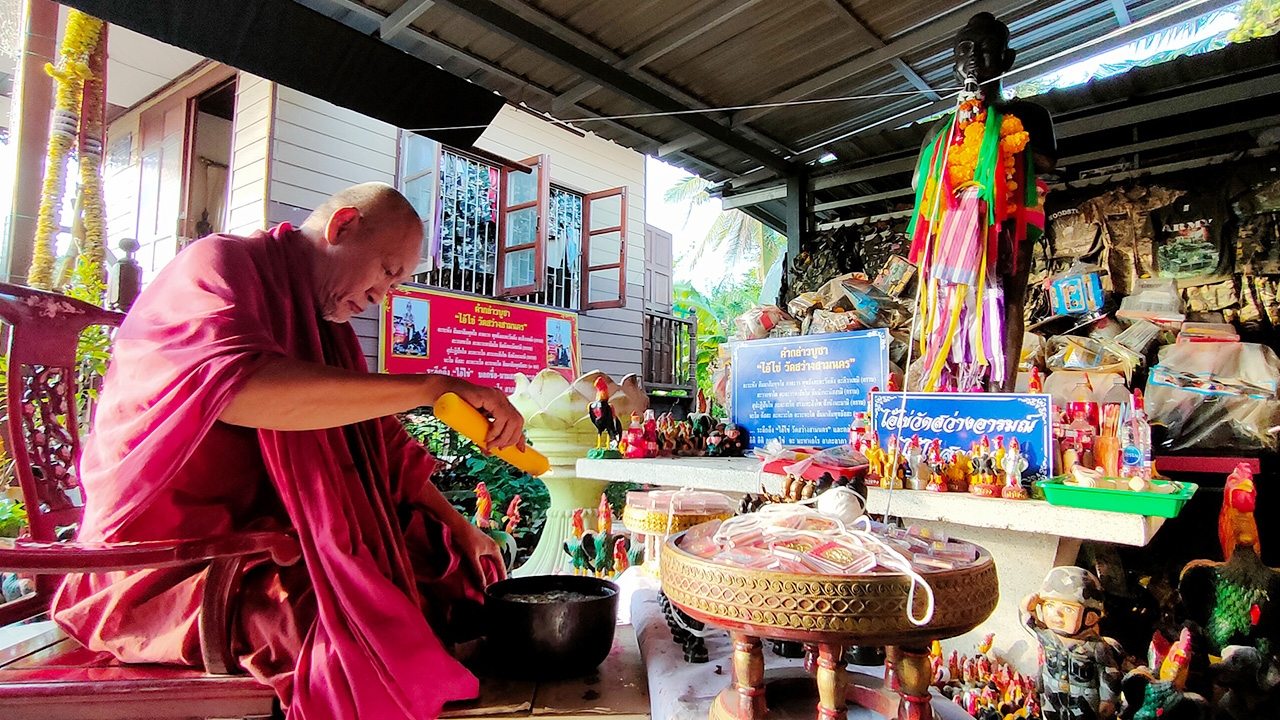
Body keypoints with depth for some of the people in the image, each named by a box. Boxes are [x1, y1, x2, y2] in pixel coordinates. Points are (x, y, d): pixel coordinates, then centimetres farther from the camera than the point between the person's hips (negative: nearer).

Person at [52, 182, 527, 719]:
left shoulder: (325, 323, 17)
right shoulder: (217, 264, -9)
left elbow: (384, 451, 15)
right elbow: (240, 389, -32)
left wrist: (459, 529, 3)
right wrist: (432, 388, -30)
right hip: (170, 562, -8)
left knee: (450, 572, -6)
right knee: (368, 624, -29)